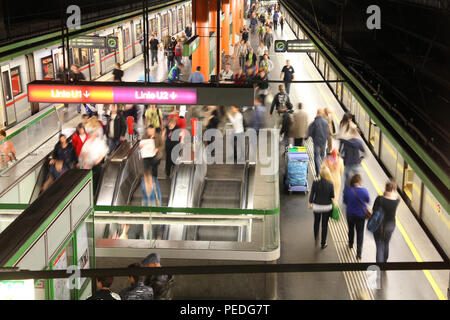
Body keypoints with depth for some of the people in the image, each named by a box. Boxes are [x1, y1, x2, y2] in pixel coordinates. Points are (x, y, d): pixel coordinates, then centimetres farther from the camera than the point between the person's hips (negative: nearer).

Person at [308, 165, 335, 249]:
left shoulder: (315, 183, -17)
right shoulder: (330, 184, -18)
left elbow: (312, 194, -7)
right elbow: (332, 196, -8)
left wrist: (309, 203, 8)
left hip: (316, 206, 1)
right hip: (327, 207, -1)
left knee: (316, 222, 24)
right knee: (325, 224, 14)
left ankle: (316, 239, 39)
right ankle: (323, 243, 23)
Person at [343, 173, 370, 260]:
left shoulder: (347, 190, -20)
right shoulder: (364, 190, -18)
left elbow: (345, 201, -5)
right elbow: (368, 201, 0)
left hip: (350, 214, 1)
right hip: (361, 214, 0)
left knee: (351, 229, 25)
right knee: (360, 232, 9)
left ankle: (350, 244, 47)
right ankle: (359, 253, 4)